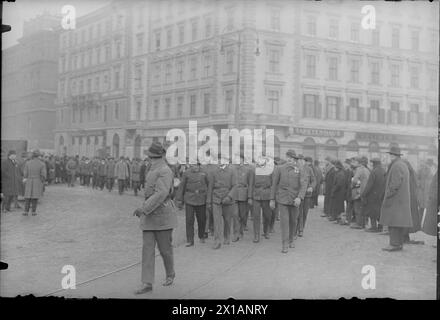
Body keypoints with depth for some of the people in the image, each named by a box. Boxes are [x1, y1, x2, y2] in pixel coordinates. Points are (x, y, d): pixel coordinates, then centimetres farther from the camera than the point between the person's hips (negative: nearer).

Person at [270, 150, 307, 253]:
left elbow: (304, 185, -10)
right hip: (282, 199, -2)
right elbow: (274, 184, 3)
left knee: (293, 220, 13)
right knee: (284, 220, -9)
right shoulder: (279, 169, -2)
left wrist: (300, 197, -24)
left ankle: (290, 240, 33)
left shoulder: (300, 170, -2)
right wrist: (272, 199, 2)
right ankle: (285, 245, -7)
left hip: (294, 200, 2)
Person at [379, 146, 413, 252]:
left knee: (393, 221, -9)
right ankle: (399, 243, 15)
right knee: (399, 222, 12)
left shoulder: (396, 166, -15)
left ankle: (394, 244, -9)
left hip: (395, 198, -10)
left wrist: (387, 196, -17)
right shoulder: (404, 165, 16)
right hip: (403, 198, 10)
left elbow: (395, 183, -22)